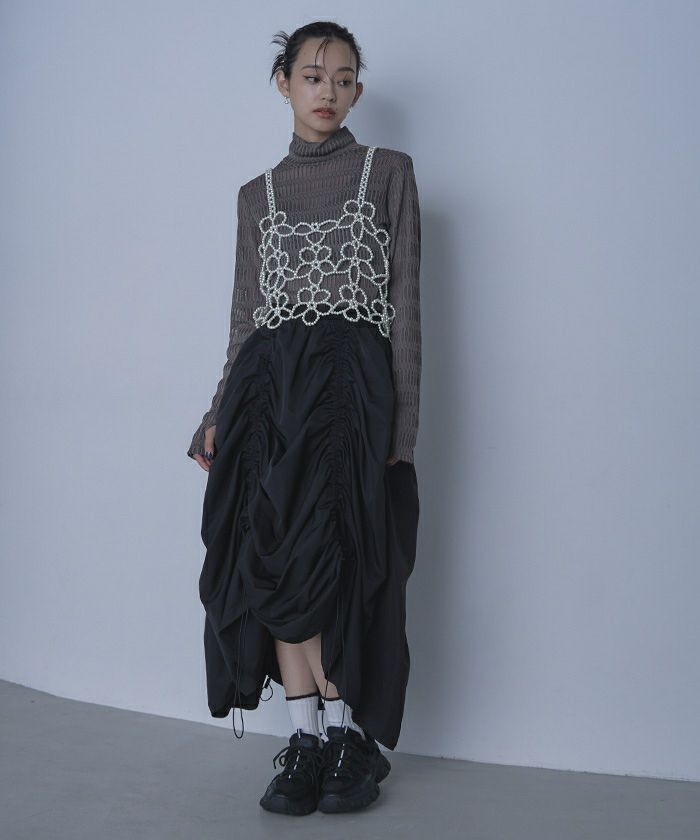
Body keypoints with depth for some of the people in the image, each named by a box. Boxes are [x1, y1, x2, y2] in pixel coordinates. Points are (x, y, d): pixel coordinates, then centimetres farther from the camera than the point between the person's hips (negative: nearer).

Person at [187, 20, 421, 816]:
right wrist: (221, 414, 8)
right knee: (277, 559, -5)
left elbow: (405, 302, 2)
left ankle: (340, 734, 3)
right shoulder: (257, 194, 18)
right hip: (270, 385, 3)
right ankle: (315, 737, 4)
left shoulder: (389, 172, 9)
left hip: (353, 383, -3)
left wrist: (402, 421, -7)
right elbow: (245, 312, 17)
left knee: (324, 559, -12)